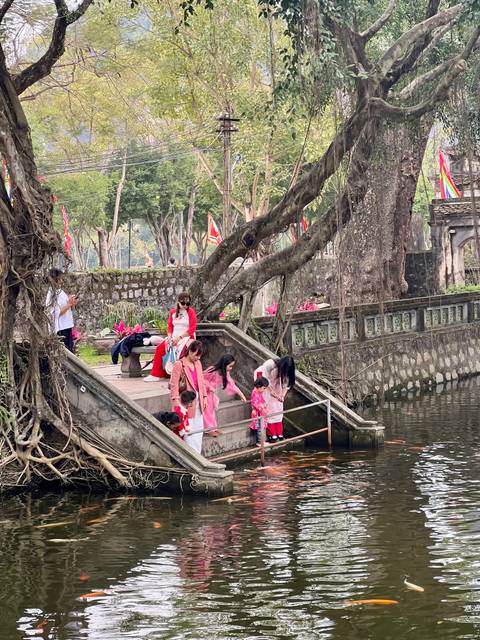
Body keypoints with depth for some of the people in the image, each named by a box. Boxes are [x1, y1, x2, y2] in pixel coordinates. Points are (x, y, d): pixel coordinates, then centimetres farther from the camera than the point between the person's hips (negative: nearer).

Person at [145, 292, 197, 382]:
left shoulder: (191, 312, -3)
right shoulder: (173, 312, 13)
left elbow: (192, 329, -10)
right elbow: (169, 326, 15)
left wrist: (179, 337, -17)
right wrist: (170, 336, -6)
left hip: (186, 337, -5)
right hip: (174, 337, 5)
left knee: (180, 349, -35)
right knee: (160, 348, -14)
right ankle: (155, 374, -10)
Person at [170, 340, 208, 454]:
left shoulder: (198, 363, 9)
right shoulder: (179, 365, -12)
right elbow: (174, 385, -14)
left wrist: (204, 397, 11)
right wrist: (176, 401, -20)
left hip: (198, 400, 7)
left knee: (199, 430, 10)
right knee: (188, 430, -5)